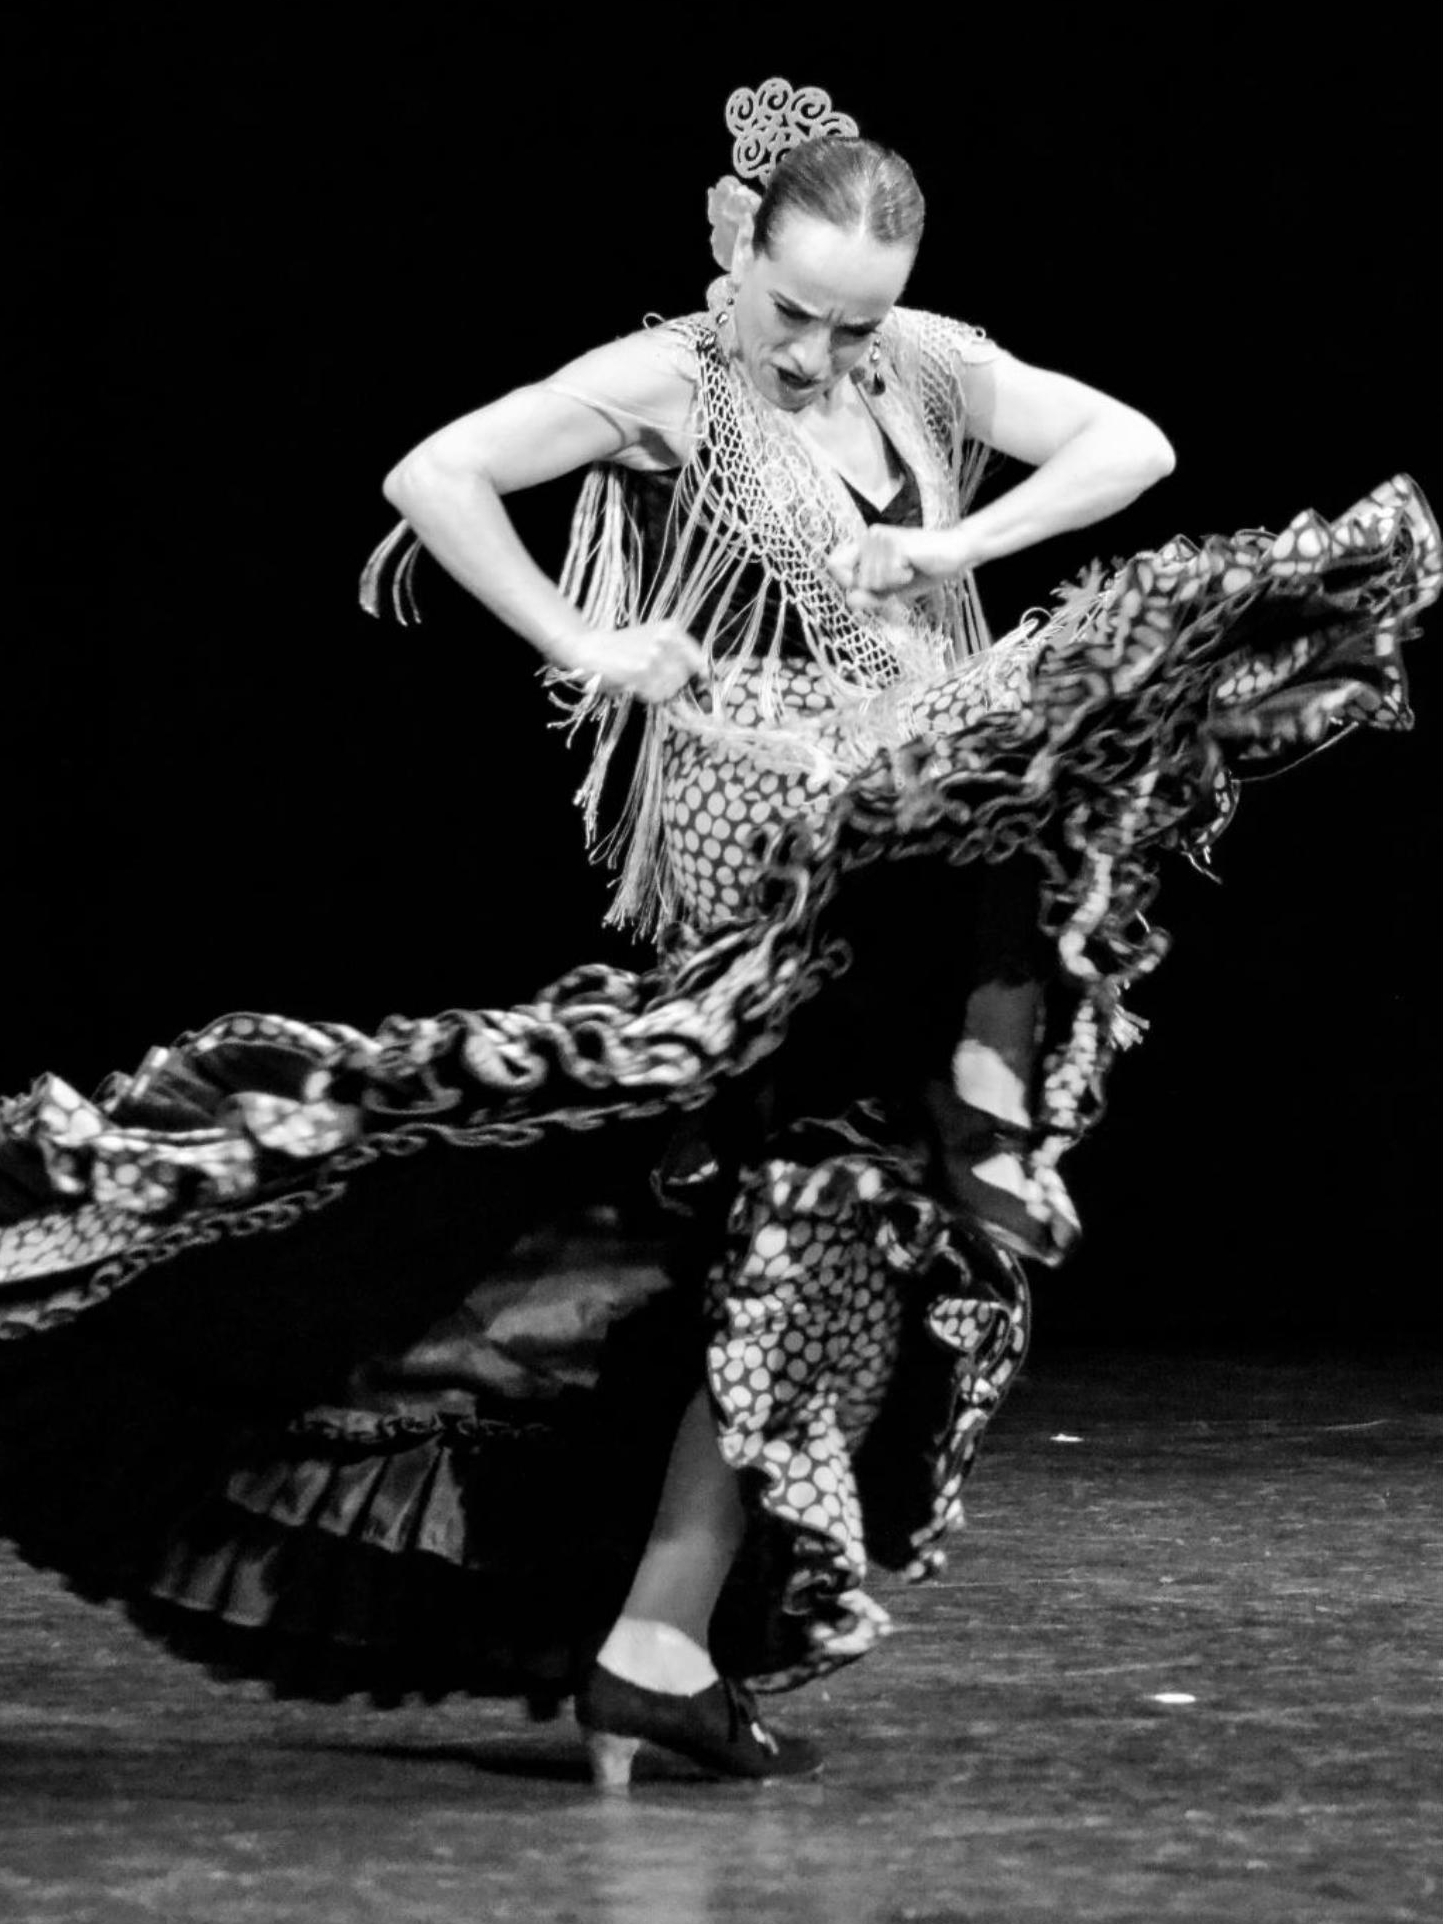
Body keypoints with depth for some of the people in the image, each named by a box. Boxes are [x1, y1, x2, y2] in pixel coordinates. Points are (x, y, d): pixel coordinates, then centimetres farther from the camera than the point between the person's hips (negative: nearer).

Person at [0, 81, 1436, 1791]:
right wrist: (580, 649, -12)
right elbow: (436, 478, -10)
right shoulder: (660, 386, -4)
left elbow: (1133, 443, 8)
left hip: (932, 842, 6)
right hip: (763, 842, -5)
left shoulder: (923, 367, 11)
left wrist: (959, 547, -5)